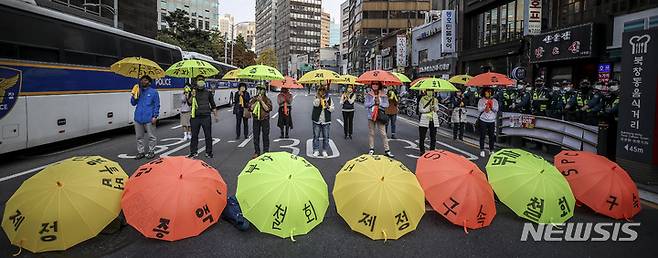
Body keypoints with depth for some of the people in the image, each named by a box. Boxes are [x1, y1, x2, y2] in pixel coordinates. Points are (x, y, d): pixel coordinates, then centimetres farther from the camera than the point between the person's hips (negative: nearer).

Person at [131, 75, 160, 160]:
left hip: (149, 119, -5)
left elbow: (157, 105, -4)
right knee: (139, 137, 11)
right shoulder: (138, 91, 11)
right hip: (138, 118, 5)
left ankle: (151, 152, 13)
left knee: (151, 136, 2)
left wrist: (155, 116, -11)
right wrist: (134, 96, -7)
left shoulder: (153, 92, -1)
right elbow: (133, 103, 12)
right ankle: (140, 152, 20)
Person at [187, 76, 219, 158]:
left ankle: (209, 152, 11)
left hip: (206, 117, 0)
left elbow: (213, 105, 11)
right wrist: (192, 96, -17)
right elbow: (189, 103, 0)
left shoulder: (208, 92, 7)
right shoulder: (193, 92, 8)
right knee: (194, 135, 5)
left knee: (208, 135, 2)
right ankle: (193, 152, 15)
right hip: (195, 117, 1)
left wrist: (216, 115, 8)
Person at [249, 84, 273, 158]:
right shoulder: (253, 99, 5)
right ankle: (257, 152, 17)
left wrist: (261, 101, -18)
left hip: (265, 119, -2)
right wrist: (257, 101, -13)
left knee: (265, 136, 3)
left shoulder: (267, 100, -1)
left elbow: (268, 109, -15)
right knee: (256, 136, 6)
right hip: (256, 119, 2)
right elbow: (251, 108, -6)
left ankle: (266, 151, 14)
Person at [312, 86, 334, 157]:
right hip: (317, 121, -1)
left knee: (326, 137, 4)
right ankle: (316, 150, 12)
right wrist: (319, 97, -22)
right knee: (316, 136, 2)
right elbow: (315, 104, -20)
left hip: (326, 121, 1)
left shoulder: (329, 99, 5)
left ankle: (324, 151, 15)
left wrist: (328, 106, -14)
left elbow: (332, 109, 4)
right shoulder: (316, 98, 1)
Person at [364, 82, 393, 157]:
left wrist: (379, 103, -13)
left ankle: (387, 150, 2)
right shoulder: (368, 94, 2)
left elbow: (387, 104, 0)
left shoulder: (383, 95, 3)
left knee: (383, 133, -2)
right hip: (371, 116, 1)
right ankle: (371, 149, 19)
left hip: (380, 116, -1)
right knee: (371, 133, 8)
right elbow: (365, 104, -4)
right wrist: (373, 102, -13)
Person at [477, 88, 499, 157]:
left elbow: (496, 110, -1)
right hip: (483, 120, -2)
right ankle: (482, 150, 3)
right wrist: (485, 106, -17)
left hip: (492, 121, 2)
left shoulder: (494, 101, 8)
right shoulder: (481, 100, 3)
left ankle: (491, 150, 13)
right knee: (482, 136, -3)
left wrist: (491, 106, -17)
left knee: (491, 136, 3)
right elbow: (479, 109, -6)